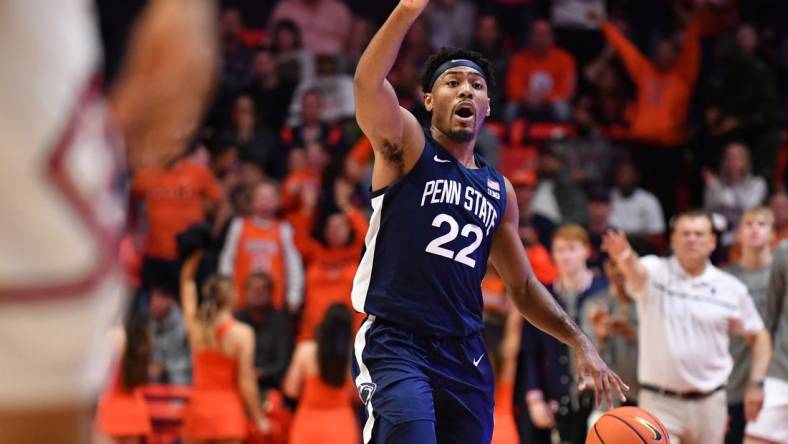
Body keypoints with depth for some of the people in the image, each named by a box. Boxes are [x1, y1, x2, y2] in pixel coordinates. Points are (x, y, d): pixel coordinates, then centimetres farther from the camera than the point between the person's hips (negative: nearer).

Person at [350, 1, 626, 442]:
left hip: (465, 355, 6)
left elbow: (523, 286, 25)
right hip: (396, 344, -6)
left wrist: (580, 342, 13)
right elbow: (369, 82, -20)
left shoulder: (499, 190, 17)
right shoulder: (407, 147, 1)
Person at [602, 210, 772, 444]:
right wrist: (625, 257, -53)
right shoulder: (655, 273, -5)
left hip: (709, 404, 3)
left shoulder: (731, 288, 3)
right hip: (659, 402, -3)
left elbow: (758, 336, 12)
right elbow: (636, 271, -29)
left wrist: (756, 383, -1)